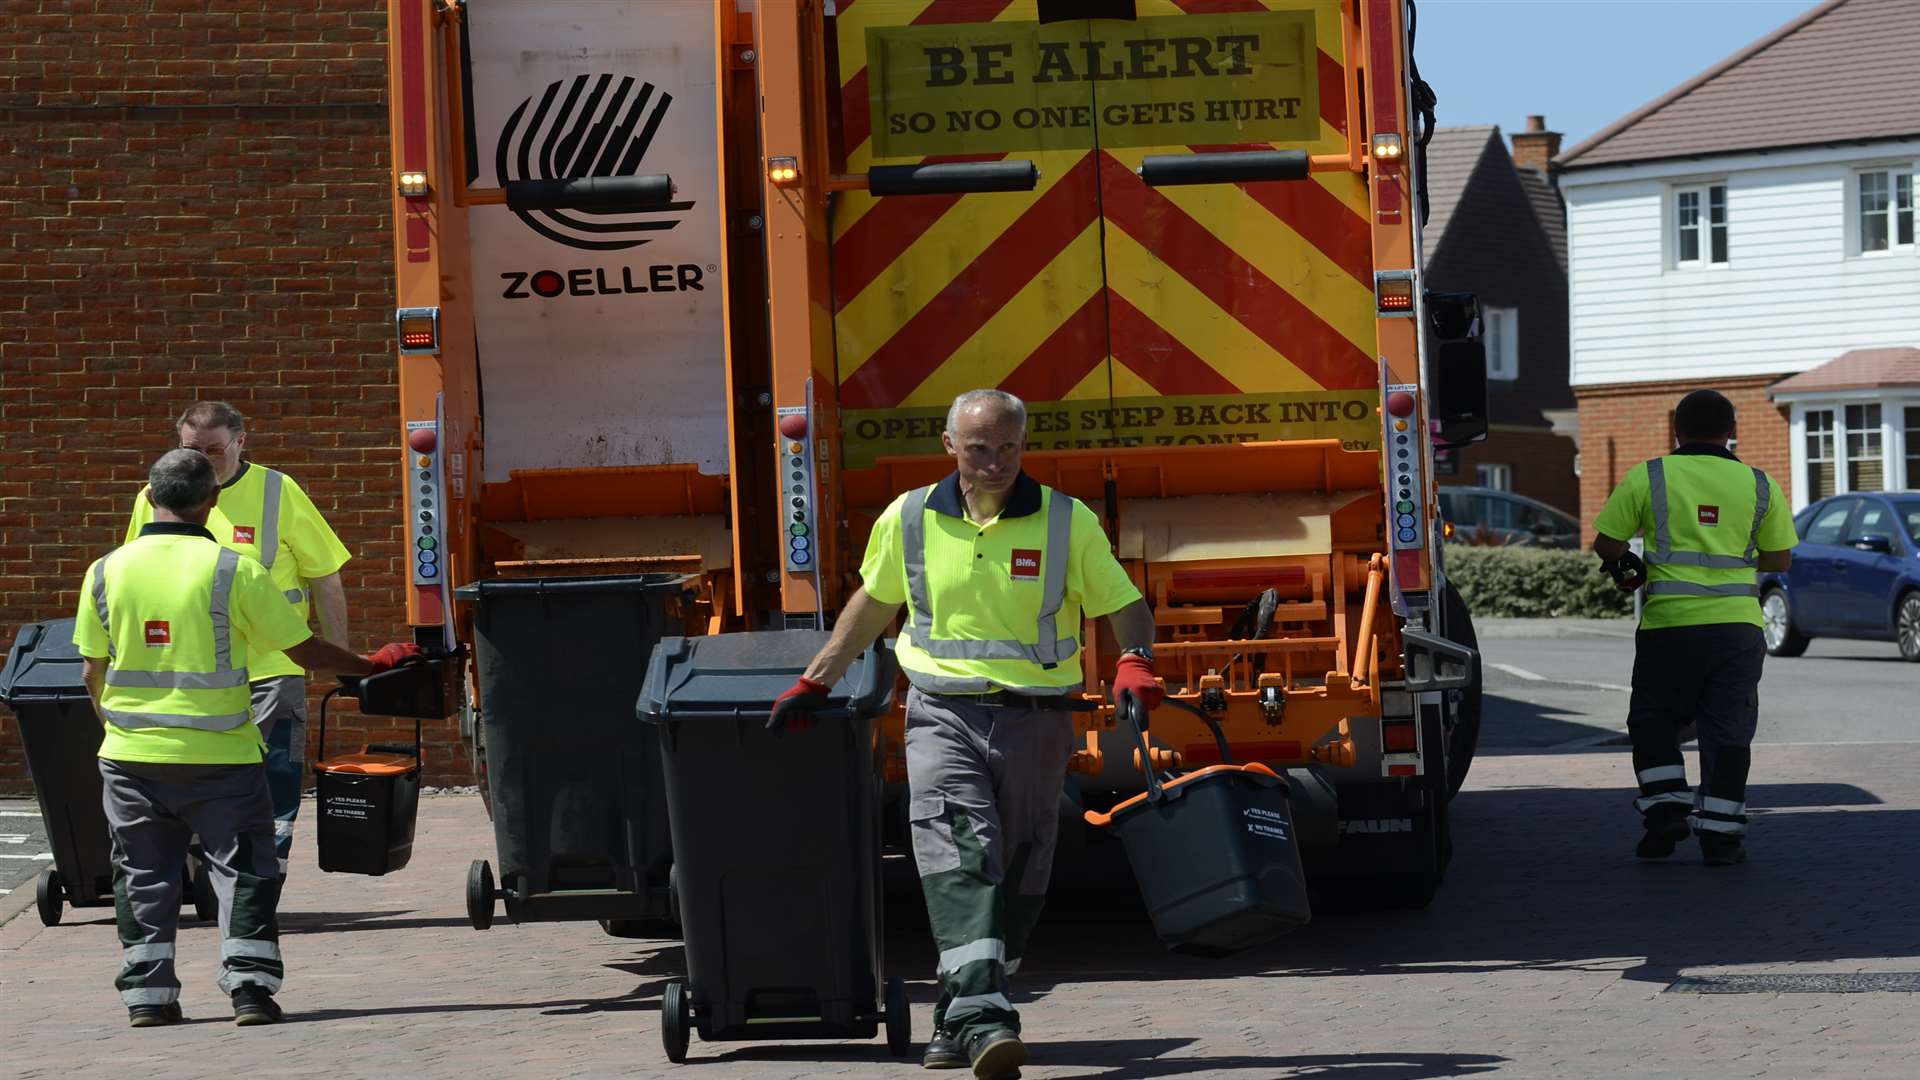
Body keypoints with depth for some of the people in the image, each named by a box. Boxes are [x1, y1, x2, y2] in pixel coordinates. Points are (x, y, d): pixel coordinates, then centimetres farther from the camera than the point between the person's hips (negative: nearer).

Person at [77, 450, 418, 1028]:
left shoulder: (106, 572, -1)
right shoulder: (234, 570, -10)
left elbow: (92, 670, 6)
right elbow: (304, 649, -5)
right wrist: (369, 665, 11)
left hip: (131, 756, 3)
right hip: (219, 756, -3)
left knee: (143, 875, 12)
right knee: (243, 870, 7)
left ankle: (147, 994, 12)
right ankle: (250, 986, 0)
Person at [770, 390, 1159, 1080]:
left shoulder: (1068, 522, 1)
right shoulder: (909, 520, 6)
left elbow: (1125, 605, 5)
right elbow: (873, 601, 21)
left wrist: (1135, 662, -15)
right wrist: (815, 681, 21)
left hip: (1035, 720, 1)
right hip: (944, 716, -1)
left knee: (1016, 881, 6)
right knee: (957, 857, -20)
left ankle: (959, 1019, 21)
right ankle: (983, 1018, -31)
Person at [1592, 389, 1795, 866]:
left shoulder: (1647, 478, 0)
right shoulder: (1758, 485, 5)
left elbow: (1606, 544, 2)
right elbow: (1780, 558, 9)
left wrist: (1625, 566, 22)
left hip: (1669, 624, -1)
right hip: (1737, 625, 1)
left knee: (1654, 720, 16)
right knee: (1727, 730, 6)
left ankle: (1665, 808, 5)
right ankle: (1720, 832, 4)